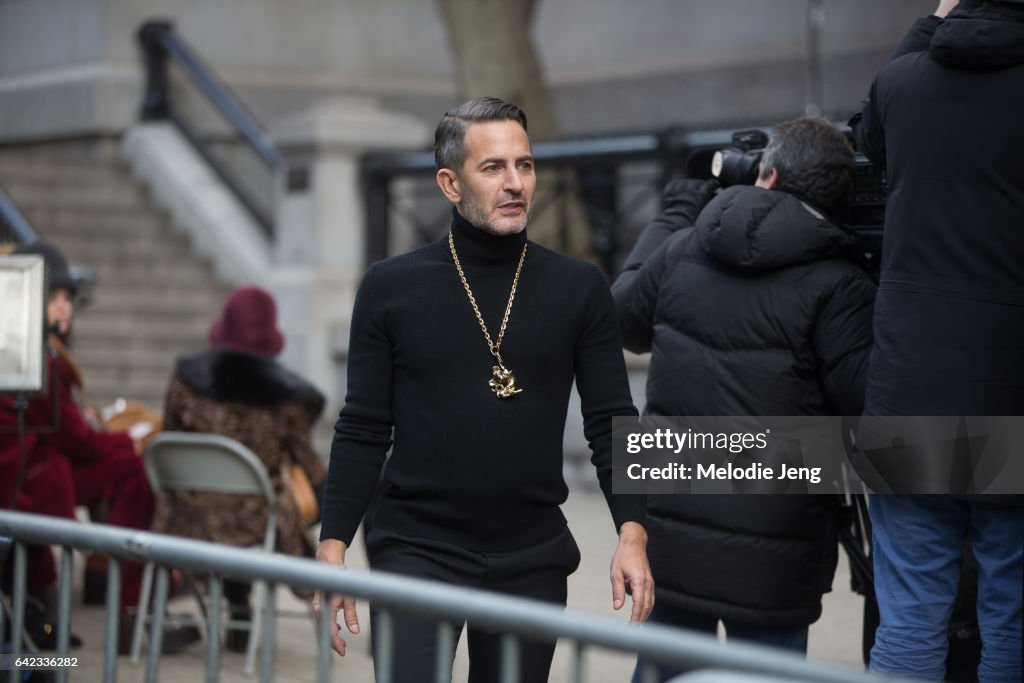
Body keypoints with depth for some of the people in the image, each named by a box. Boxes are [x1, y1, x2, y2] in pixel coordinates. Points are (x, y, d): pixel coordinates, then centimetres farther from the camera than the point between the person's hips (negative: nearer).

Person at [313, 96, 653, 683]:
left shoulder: (579, 289, 3)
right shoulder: (392, 288, 1)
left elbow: (612, 423, 2)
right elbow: (363, 431, 3)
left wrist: (632, 533, -11)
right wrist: (333, 547, -5)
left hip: (533, 560, 2)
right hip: (416, 548, -2)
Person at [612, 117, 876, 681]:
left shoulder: (680, 252, 1)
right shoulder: (835, 289, -14)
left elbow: (626, 318, 22)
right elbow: (867, 405, -18)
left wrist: (678, 211, 29)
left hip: (671, 532, 5)